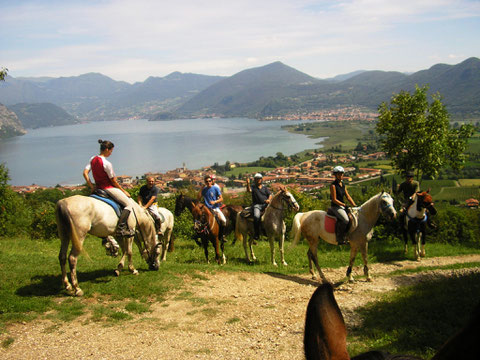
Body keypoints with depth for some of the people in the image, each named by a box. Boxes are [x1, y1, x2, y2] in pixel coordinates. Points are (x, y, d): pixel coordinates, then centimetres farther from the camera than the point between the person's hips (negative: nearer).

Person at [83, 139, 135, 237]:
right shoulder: (107, 164, -20)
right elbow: (113, 181, -13)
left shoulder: (92, 159, 3)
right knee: (129, 203, -6)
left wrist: (91, 186, 4)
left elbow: (85, 173, -1)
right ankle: (121, 227, -19)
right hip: (109, 188, -9)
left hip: (98, 187, 9)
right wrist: (123, 191, -1)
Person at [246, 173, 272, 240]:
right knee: (256, 216, -28)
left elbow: (270, 195, 13)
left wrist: (269, 199, -8)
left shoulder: (265, 188, 19)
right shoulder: (253, 187, 14)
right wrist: (248, 183, -21)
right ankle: (256, 233, -21)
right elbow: (249, 190, -6)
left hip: (265, 204, 3)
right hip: (257, 205, -2)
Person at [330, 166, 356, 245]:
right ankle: (340, 239, -22)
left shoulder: (343, 185, 13)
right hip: (336, 206, -9)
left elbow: (348, 197, 14)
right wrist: (344, 205, -16)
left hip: (343, 206, 9)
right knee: (345, 220, -28)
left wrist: (354, 205, 4)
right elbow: (334, 200, -14)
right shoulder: (333, 185, -11)